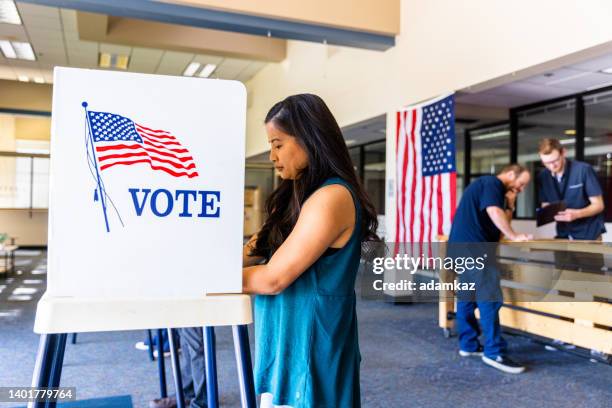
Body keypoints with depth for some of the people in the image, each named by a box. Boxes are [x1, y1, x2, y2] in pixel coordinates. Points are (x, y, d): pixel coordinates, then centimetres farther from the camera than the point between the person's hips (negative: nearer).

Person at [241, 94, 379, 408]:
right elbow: (263, 253, 11)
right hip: (286, 344, 8)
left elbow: (274, 278, -19)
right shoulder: (302, 195, 11)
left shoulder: (331, 197, -19)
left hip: (309, 350, -8)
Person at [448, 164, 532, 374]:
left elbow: (498, 224, 21)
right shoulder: (492, 183, -5)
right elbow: (494, 212, -22)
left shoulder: (487, 185, 25)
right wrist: (514, 236, -14)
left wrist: (510, 205, 10)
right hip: (474, 248, -11)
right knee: (490, 299, -10)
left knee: (467, 297, 14)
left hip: (461, 247, 11)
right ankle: (494, 353, -9)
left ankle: (468, 345, 22)